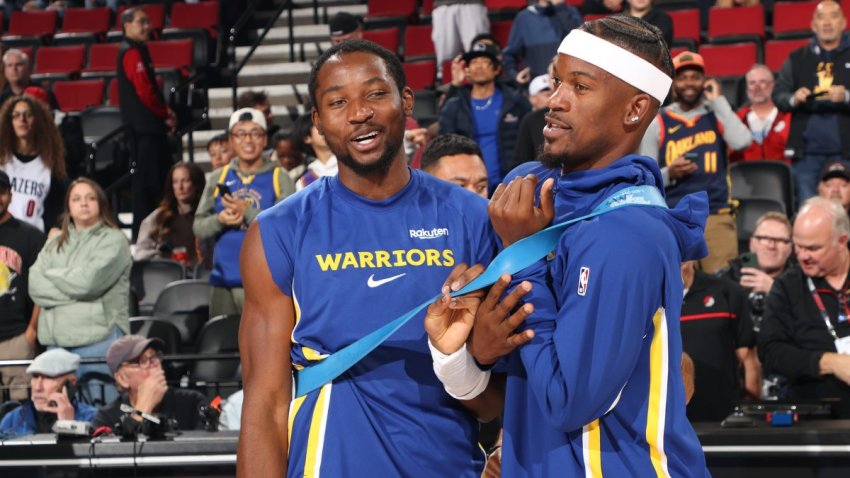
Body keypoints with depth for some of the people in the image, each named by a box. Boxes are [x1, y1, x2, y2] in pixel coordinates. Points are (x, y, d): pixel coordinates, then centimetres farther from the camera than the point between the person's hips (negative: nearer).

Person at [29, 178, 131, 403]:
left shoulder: (113, 240, 1)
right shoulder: (55, 242, 16)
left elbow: (87, 281, -11)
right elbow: (35, 286, 4)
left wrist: (52, 275, 5)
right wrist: (74, 293, -7)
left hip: (99, 337, -5)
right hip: (57, 341, 5)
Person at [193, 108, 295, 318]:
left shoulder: (279, 178, 2)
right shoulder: (219, 178, 13)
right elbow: (198, 226, 12)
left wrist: (248, 212, -17)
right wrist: (219, 220, -9)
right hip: (224, 283, 4)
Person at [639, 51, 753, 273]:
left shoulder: (717, 115, 11)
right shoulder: (658, 123, 8)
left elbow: (742, 141, -11)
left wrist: (718, 101, -3)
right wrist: (668, 174, -12)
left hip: (717, 216, 0)